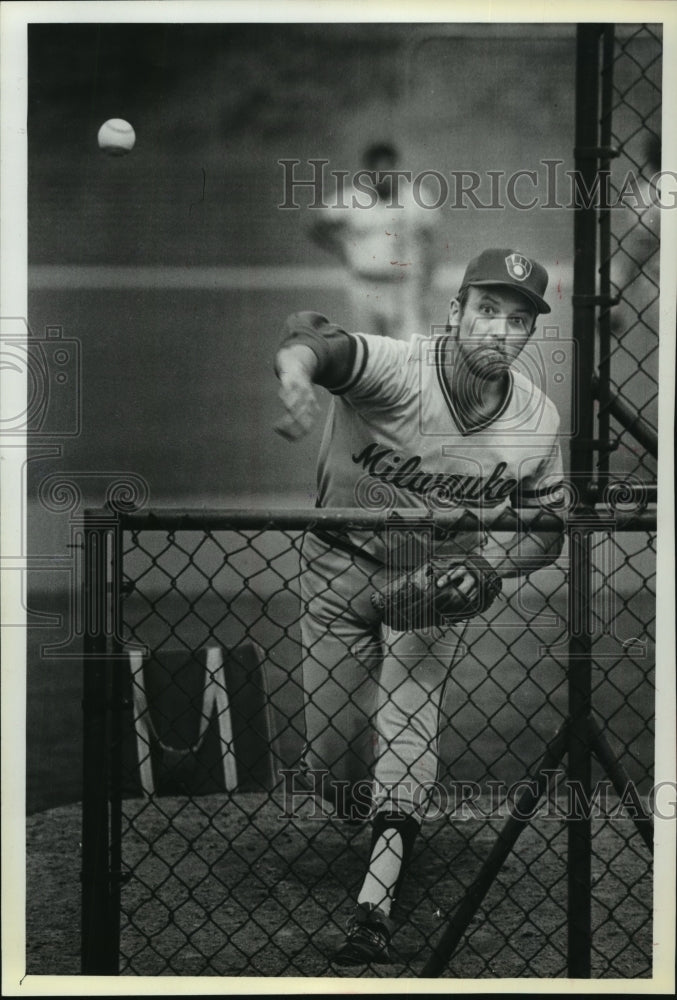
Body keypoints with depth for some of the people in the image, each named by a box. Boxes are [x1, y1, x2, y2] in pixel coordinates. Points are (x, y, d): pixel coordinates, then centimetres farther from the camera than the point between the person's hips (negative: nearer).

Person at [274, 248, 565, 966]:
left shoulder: (538, 423, -13)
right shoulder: (397, 370, -27)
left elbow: (545, 529, 1)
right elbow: (324, 344, -48)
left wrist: (485, 562, -21)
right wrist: (297, 363, -74)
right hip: (342, 564, -1)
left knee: (409, 702, -23)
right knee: (330, 761, 1)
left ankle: (376, 900, -28)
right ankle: (390, 830, 35)